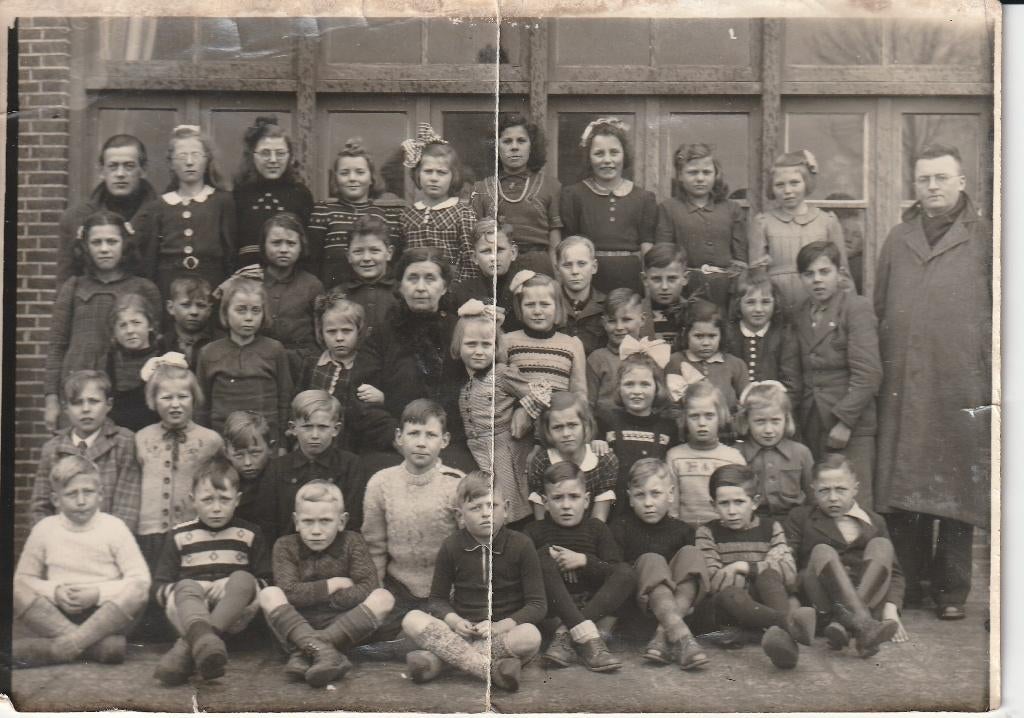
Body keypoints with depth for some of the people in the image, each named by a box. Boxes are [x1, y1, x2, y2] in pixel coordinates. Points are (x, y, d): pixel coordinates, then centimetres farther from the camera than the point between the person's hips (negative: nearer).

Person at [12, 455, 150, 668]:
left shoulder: (114, 527, -1)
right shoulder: (44, 529, 4)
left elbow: (140, 579, -6)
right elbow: (23, 578, 8)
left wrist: (98, 593, -17)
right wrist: (54, 592, -10)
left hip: (107, 614, -1)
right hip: (56, 615, 1)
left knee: (137, 594, -31)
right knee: (17, 594, -24)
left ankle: (52, 649, -33)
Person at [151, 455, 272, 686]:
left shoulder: (250, 534, 14)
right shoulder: (179, 535, 14)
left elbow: (265, 581, 7)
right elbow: (158, 586, 10)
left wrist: (229, 589, -11)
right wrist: (178, 591, -12)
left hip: (235, 613, 0)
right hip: (189, 607, 0)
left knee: (243, 579, -30)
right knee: (186, 586, -32)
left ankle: (185, 649, -46)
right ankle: (204, 641, -65)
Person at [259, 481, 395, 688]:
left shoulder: (351, 543, 1)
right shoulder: (285, 546, 1)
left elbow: (367, 590, -13)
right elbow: (289, 592, -15)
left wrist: (312, 596, -13)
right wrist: (334, 584, -11)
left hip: (345, 627, 0)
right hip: (297, 626, 0)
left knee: (383, 598, -25)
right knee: (269, 595, -24)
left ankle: (302, 653, -36)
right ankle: (323, 651, -44)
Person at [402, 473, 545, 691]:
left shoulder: (521, 545, -3)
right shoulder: (451, 547, 3)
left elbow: (538, 604, -4)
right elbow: (438, 599, 9)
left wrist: (499, 626, -18)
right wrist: (454, 621, -13)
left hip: (505, 630, -2)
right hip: (463, 630, 2)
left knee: (530, 636, -36)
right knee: (412, 620, -23)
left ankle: (436, 658, -30)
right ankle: (491, 669, -31)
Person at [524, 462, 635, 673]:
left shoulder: (597, 528, 11)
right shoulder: (535, 531, 9)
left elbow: (616, 572, -1)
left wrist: (584, 561, -14)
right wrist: (547, 558, -17)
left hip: (591, 605, 1)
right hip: (553, 607, -1)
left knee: (627, 572, -20)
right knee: (543, 556, -24)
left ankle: (565, 635, -32)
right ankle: (588, 637, -37)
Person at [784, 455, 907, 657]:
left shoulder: (874, 521, 21)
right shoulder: (800, 517, 16)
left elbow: (894, 572, 14)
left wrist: (891, 609, -5)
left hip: (868, 599, 2)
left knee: (880, 545, -19)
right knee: (823, 552, -27)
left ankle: (842, 623, -40)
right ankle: (864, 626, -53)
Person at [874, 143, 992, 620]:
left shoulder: (984, 237, 4)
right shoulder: (898, 240, 14)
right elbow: (879, 309, 15)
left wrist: (993, 379, -4)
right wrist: (879, 369, 8)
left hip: (962, 385, -3)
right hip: (902, 386, 3)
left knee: (958, 489, 3)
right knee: (900, 490, 5)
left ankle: (952, 591, 14)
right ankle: (910, 585, 19)